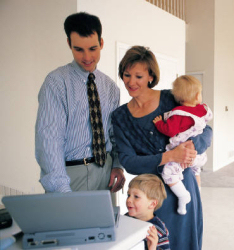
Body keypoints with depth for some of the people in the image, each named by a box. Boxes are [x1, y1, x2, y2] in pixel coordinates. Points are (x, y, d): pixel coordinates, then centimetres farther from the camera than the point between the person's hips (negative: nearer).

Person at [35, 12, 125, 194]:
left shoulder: (111, 87, 8)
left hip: (105, 172, 4)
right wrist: (62, 190, -25)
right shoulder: (57, 81, -9)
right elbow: (49, 137, -17)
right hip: (68, 173, -4)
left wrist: (118, 165, -4)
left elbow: (115, 132, 12)